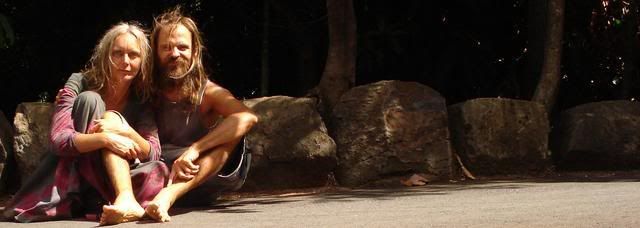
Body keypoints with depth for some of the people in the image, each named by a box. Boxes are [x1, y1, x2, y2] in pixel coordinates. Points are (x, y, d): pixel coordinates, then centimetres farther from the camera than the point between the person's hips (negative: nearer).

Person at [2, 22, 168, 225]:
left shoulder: (140, 100, 0)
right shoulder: (80, 84, -9)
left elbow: (153, 154, -12)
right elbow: (59, 140, -22)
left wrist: (125, 130, -32)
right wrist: (105, 139, -39)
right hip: (70, 178, -2)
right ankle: (127, 201, -45)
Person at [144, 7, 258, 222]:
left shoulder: (208, 93, -5)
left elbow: (248, 117, -25)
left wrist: (193, 151, -34)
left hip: (200, 181, -1)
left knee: (232, 130, -24)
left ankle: (169, 195, -41)